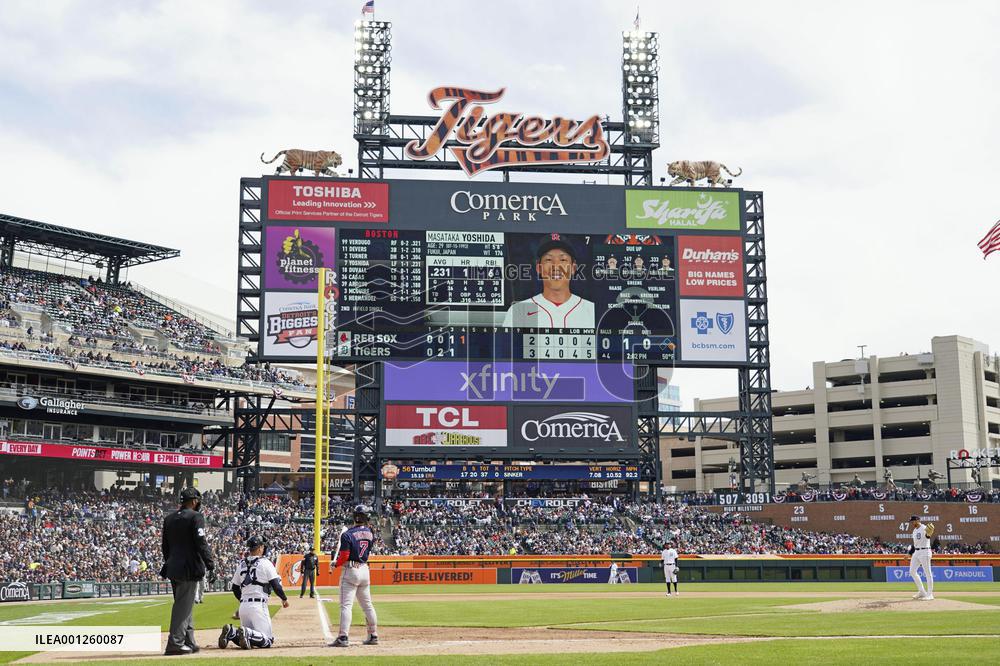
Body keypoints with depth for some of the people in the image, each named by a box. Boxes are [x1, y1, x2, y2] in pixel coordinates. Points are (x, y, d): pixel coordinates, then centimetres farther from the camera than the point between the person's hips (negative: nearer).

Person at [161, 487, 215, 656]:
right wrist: (211, 566, -14)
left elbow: (165, 546, 17)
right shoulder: (195, 517, -9)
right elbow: (201, 544, -16)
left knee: (185, 605, 15)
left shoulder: (169, 518, 13)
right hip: (189, 568, -8)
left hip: (173, 568, 8)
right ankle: (175, 643, -8)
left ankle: (188, 642, 19)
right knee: (184, 606, -6)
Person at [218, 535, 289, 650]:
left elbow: (235, 589, 20)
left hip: (243, 606, 6)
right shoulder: (265, 563, -3)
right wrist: (284, 599, 12)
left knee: (247, 640, 17)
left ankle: (231, 633, -11)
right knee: (268, 640, -4)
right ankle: (248, 634, -31)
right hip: (258, 605, -6)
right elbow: (276, 585, -5)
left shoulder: (241, 565, 14)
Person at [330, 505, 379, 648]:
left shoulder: (348, 534, -14)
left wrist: (335, 565, 3)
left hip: (351, 571, -6)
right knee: (367, 605, 15)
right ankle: (373, 636, 19)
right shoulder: (370, 533, 4)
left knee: (346, 605, -7)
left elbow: (344, 556, -15)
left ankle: (343, 637, -13)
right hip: (365, 569, 6)